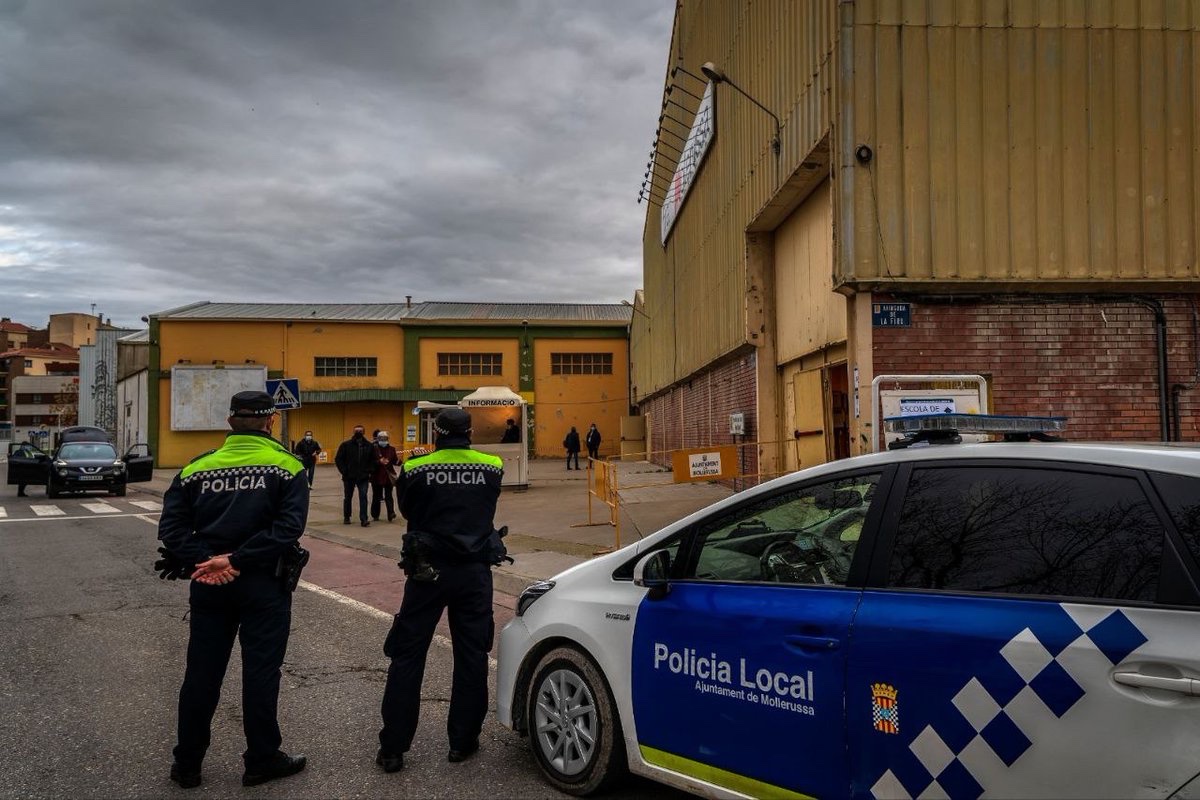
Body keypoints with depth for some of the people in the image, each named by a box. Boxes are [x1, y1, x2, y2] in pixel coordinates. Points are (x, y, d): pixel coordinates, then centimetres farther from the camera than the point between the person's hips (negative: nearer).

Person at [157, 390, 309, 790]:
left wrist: (203, 559, -12)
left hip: (209, 586, 4)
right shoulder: (285, 466, -7)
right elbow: (288, 526, -18)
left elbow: (172, 525, -4)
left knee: (201, 672, 13)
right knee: (260, 672, 7)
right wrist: (237, 560, -17)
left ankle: (187, 763, 24)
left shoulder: (198, 468, 4)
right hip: (263, 584, -3)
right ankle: (262, 760, 19)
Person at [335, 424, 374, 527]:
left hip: (363, 477, 0)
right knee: (347, 498, 12)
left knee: (363, 497, -8)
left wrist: (369, 472, -1)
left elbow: (373, 461, 11)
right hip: (349, 477, 0)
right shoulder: (346, 445, -3)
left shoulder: (369, 446, 3)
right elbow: (338, 459, -2)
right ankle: (346, 517, 27)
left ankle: (363, 519, -9)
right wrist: (344, 471, -9)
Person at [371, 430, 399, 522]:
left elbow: (395, 462, 6)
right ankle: (375, 515, 19)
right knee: (376, 497, 9)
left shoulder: (392, 449, 6)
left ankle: (391, 513, -12)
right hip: (377, 477, -1)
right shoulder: (374, 449, -5)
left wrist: (398, 460, -16)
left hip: (389, 476, 1)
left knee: (388, 496, -4)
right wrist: (379, 462, -28)